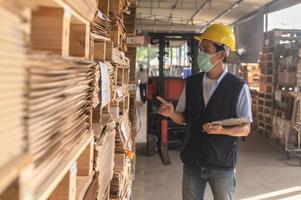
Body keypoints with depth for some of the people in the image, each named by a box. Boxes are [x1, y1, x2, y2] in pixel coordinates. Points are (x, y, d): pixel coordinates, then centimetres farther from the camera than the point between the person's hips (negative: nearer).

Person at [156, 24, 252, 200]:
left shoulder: (238, 87, -11)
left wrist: (222, 130, -25)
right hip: (192, 163, 3)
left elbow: (245, 129, -7)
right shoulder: (191, 83, 1)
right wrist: (171, 113, -12)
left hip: (222, 165, -3)